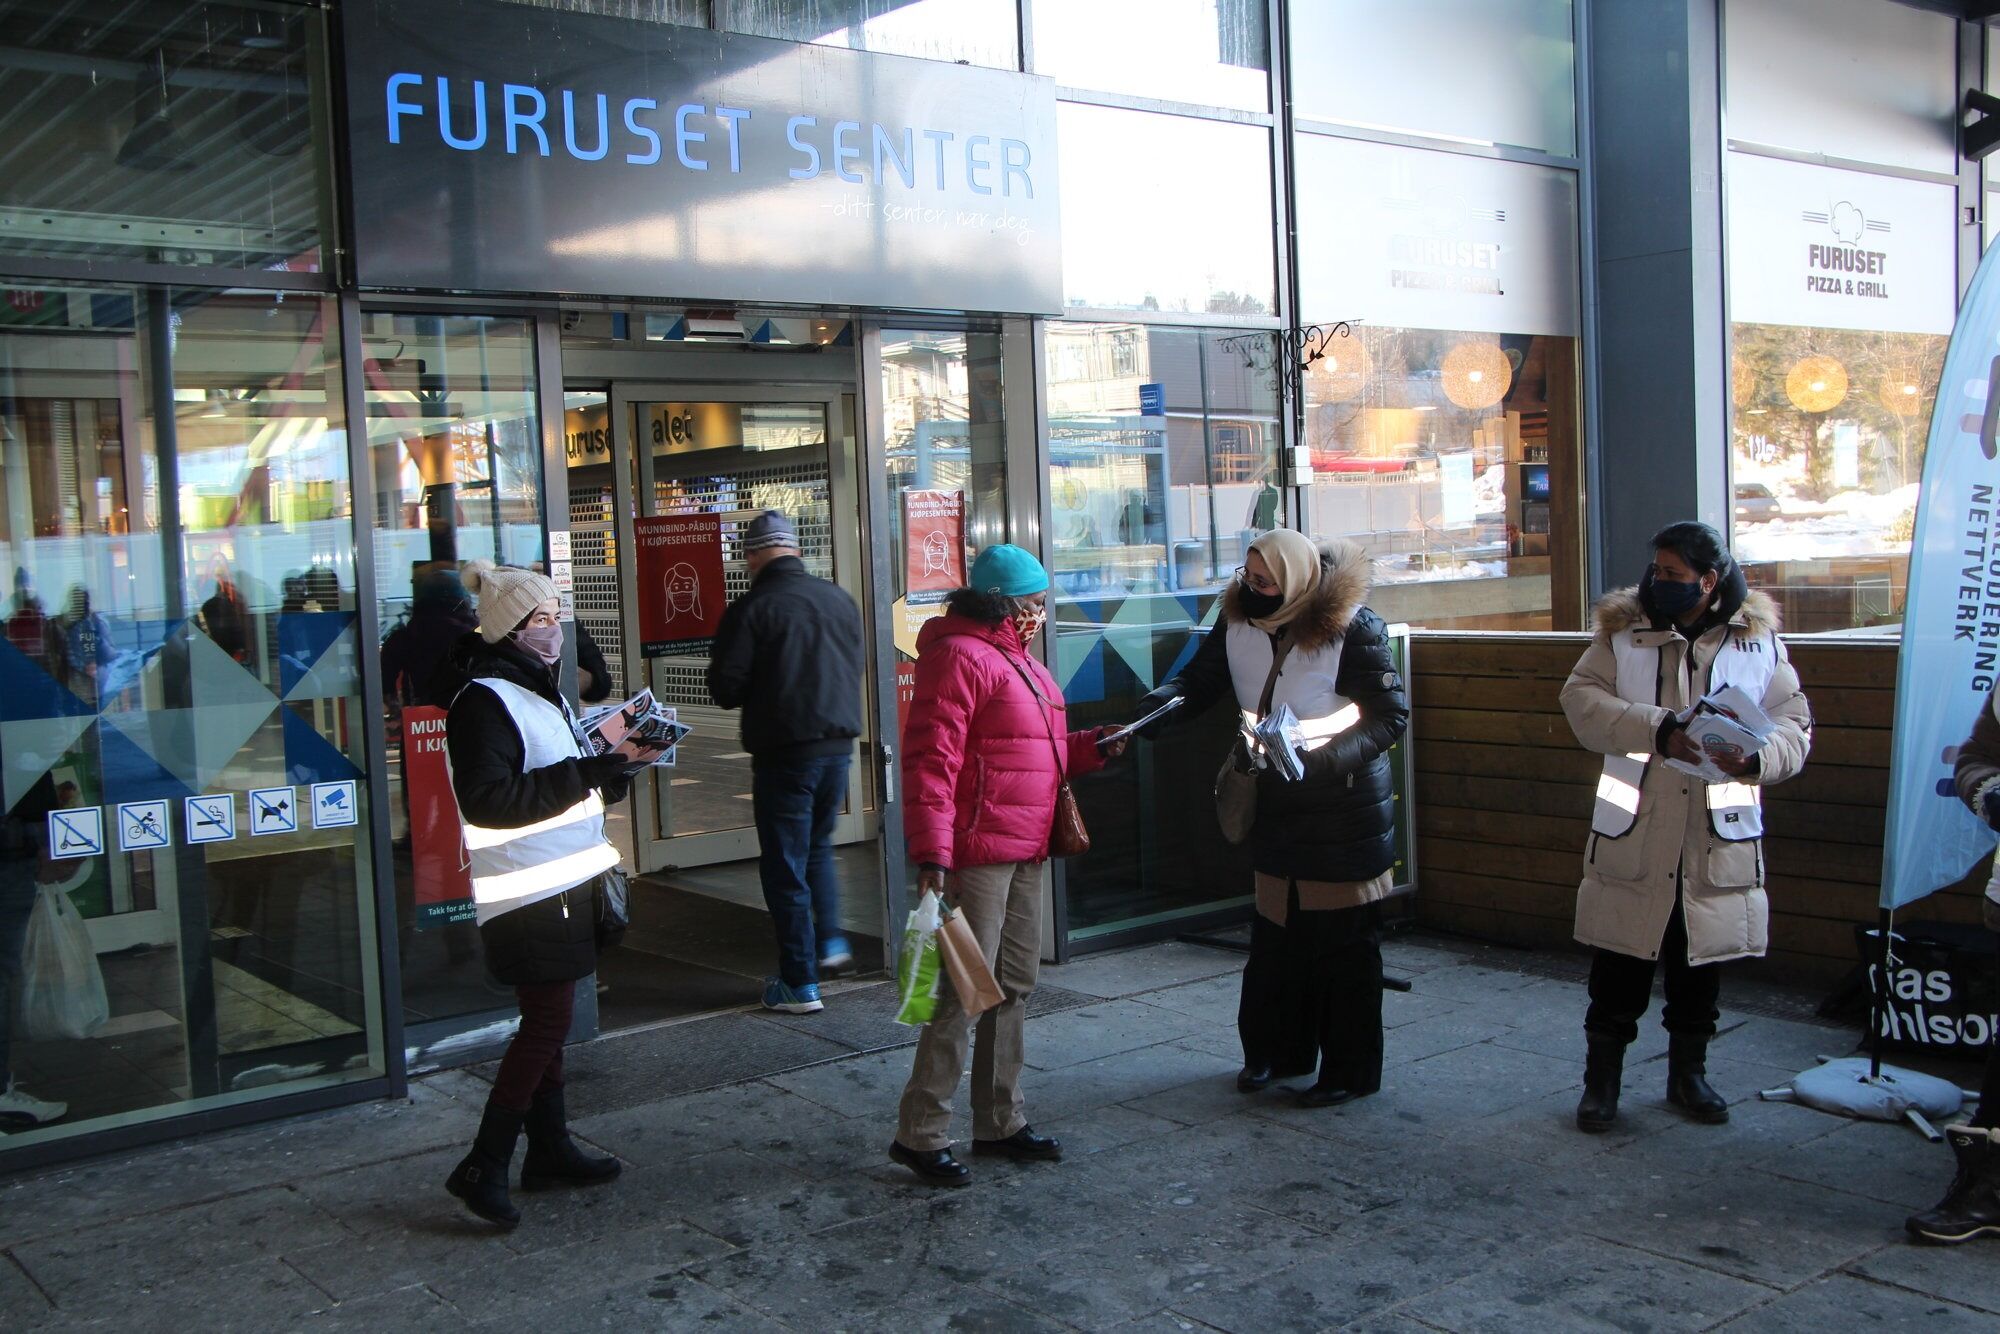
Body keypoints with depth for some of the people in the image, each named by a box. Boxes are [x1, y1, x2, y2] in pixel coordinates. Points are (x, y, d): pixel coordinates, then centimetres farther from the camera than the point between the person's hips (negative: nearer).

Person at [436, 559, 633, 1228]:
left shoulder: (537, 689, 16)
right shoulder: (485, 698, -15)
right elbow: (486, 800, -26)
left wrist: (616, 765, 4)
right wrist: (586, 773, -25)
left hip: (562, 882, 10)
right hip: (529, 890, -10)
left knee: (547, 1022, 15)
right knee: (547, 1023, -7)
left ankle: (550, 1148, 24)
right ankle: (483, 1167, 1)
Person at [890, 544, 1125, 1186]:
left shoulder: (1015, 658, 19)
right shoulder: (960, 657, -13)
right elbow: (930, 760, -20)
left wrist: (1090, 747, 11)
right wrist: (931, 853, -25)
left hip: (1024, 853, 10)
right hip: (977, 854, -10)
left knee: (1015, 984, 15)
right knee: (966, 989, -7)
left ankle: (1000, 1121, 26)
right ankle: (920, 1134, 2)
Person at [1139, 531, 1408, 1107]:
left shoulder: (1352, 627, -18)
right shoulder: (1239, 620, -2)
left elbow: (1390, 716, -14)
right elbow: (1202, 677, 4)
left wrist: (1318, 757, -25)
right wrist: (1168, 699, -19)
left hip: (1346, 805, -6)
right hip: (1277, 801, 6)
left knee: (1345, 943, 2)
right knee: (1275, 935, 14)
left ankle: (1352, 1070, 14)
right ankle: (1280, 1049, 31)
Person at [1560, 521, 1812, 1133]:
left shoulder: (1759, 640, 3)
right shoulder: (1622, 629, 0)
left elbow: (1795, 723, 2)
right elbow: (1582, 699, -10)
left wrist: (1758, 757, -21)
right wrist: (1661, 730, -23)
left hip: (1718, 839, 1)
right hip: (1633, 836, -1)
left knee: (1701, 968, 14)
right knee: (1618, 969, 4)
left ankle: (1688, 1075, 31)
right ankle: (1601, 1081, 18)